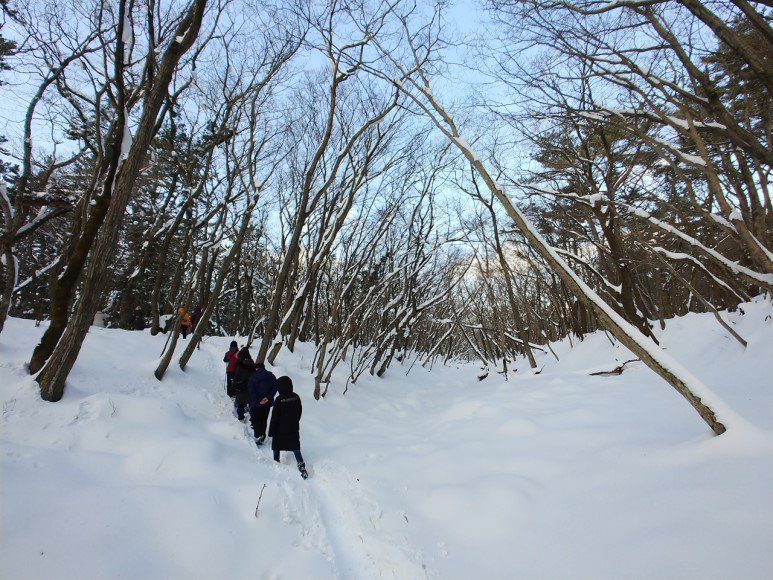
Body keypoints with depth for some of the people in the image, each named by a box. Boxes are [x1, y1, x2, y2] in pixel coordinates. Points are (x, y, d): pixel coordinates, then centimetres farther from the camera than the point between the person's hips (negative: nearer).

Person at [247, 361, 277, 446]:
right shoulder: (271, 376, 1)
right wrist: (268, 397, -12)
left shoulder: (252, 377, -7)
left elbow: (251, 390, -15)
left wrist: (258, 400, -15)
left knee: (255, 419, 7)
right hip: (267, 403, 3)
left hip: (256, 404, -3)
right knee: (264, 419, 17)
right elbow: (274, 388, -7)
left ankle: (258, 435, -7)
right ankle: (262, 435, 24)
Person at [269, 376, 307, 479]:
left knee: (276, 448, 17)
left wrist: (271, 431, -5)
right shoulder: (296, 397, -6)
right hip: (294, 429, 4)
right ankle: (301, 466, 0)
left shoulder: (279, 399, -20)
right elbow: (299, 412, 6)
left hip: (280, 430, -4)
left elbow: (275, 417, -15)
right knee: (296, 448, 11)